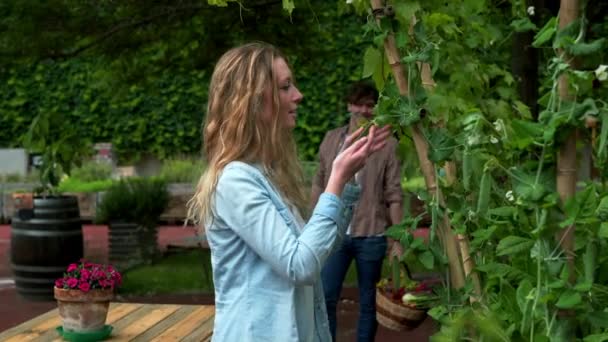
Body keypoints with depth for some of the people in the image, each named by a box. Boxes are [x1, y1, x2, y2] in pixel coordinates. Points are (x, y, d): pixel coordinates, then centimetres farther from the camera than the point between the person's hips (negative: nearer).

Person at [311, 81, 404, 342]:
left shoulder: (387, 144, -1)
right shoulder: (331, 139, 8)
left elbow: (394, 196, -2)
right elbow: (319, 186, 12)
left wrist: (397, 238, -5)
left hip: (371, 235, -2)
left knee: (369, 302, 8)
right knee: (325, 298, 1)